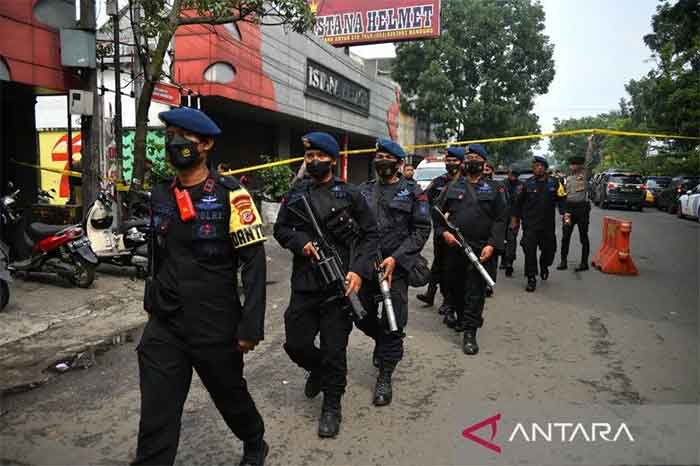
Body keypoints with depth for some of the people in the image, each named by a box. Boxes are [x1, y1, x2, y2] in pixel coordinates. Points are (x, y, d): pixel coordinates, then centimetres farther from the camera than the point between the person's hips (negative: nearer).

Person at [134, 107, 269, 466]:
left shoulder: (230, 195, -12)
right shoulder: (159, 196, 6)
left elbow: (254, 262, -14)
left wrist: (251, 325, -17)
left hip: (215, 325, -4)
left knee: (230, 395, 18)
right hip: (163, 326, 4)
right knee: (155, 419, 4)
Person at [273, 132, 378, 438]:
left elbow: (370, 234, 1)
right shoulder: (295, 195, 8)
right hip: (304, 284, 3)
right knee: (296, 344, 9)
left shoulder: (350, 195, 0)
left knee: (334, 350, 3)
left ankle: (332, 405, 24)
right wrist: (300, 242, -8)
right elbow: (280, 229, 13)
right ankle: (318, 370, 42)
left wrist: (359, 270, -12)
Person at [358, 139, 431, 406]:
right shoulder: (364, 191, 10)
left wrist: (395, 258, -14)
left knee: (392, 324, -1)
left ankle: (385, 377, 14)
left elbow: (421, 229, -5)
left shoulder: (412, 192, 0)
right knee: (362, 316, 14)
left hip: (395, 267, -4)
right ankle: (383, 343, 45)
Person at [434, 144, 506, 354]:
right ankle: (461, 318, 36)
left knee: (475, 292, -2)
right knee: (455, 287, 13)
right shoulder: (453, 187, 11)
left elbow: (501, 219, 1)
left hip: (481, 251, -2)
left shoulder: (494, 188, 8)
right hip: (454, 248, 2)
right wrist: (443, 232, -7)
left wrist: (492, 245, -10)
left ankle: (470, 332, 5)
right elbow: (438, 213, 12)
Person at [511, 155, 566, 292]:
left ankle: (544, 266, 44)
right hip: (530, 224, -1)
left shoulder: (554, 183, 2)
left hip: (548, 224, 1)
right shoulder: (528, 183, 2)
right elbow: (519, 202, 8)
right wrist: (515, 218, 9)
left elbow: (562, 199, 7)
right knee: (529, 251, -6)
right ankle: (531, 279, 5)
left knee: (549, 249, 11)